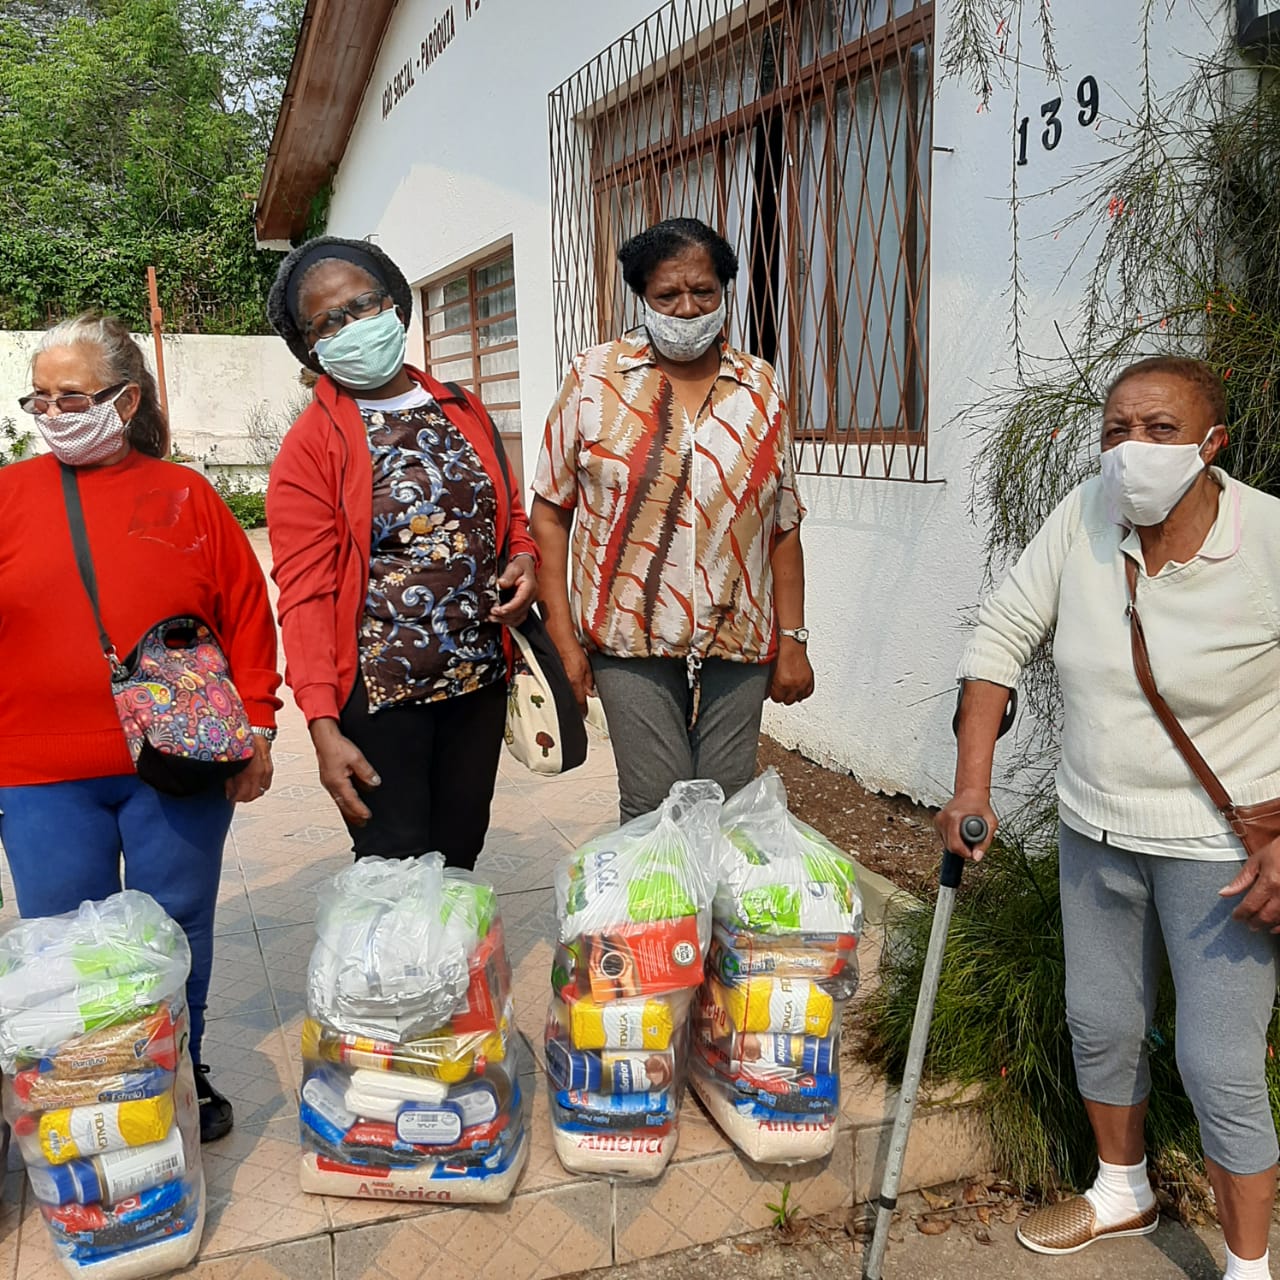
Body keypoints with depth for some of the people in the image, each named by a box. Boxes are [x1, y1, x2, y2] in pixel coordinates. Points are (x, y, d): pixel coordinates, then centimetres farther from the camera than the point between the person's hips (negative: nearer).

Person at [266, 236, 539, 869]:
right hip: (379, 692, -5)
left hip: (480, 675, 5)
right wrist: (324, 727, -19)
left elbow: (505, 509, 22)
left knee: (461, 855, 17)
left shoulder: (462, 409, 9)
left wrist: (524, 556, -1)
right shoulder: (310, 446, -7)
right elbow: (305, 596, -12)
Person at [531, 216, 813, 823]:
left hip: (738, 639, 2)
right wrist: (562, 639, -4)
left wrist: (793, 641, 6)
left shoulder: (760, 387, 7)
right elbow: (550, 512, 1)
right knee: (656, 810, -1)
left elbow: (784, 527, 9)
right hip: (630, 639, -2)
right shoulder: (594, 378, 0)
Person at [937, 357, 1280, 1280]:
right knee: (1099, 1024, 20)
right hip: (1095, 830, 5)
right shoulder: (1084, 519, -9)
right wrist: (973, 787, -4)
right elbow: (1002, 636, -1)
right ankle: (1123, 1193, 47)